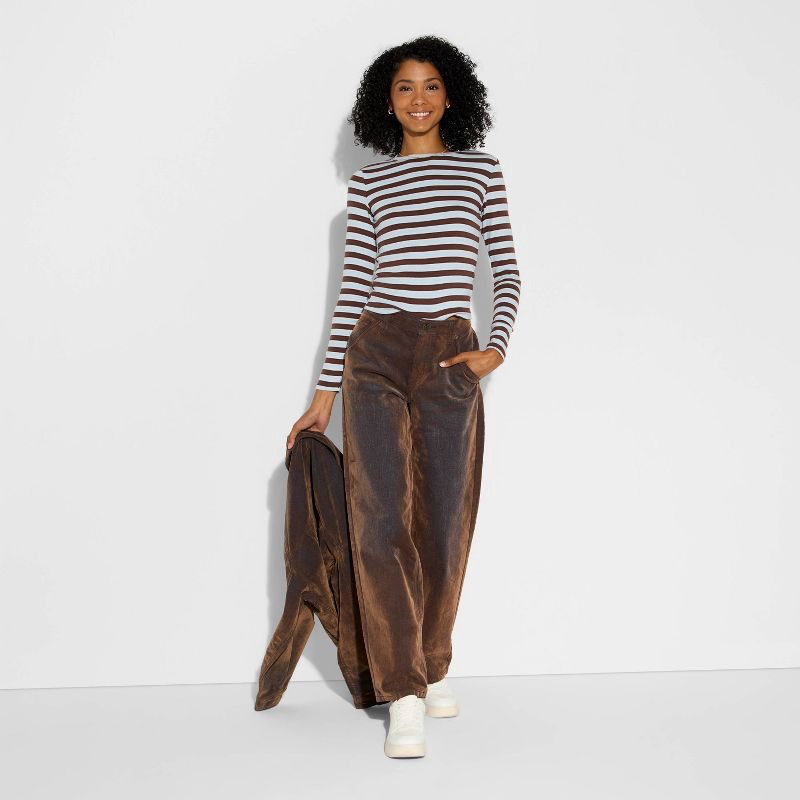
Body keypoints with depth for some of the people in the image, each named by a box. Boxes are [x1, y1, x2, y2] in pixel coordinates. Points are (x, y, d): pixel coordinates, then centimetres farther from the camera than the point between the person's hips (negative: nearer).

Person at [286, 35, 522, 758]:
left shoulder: (482, 170, 12)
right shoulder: (368, 183, 12)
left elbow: (507, 269, 11)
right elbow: (353, 287, 9)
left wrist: (497, 347, -5)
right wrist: (326, 392, 6)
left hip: (451, 359, 1)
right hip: (376, 352, 0)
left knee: (444, 527, 4)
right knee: (381, 521, -11)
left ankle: (432, 667, 25)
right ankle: (405, 695, -6)